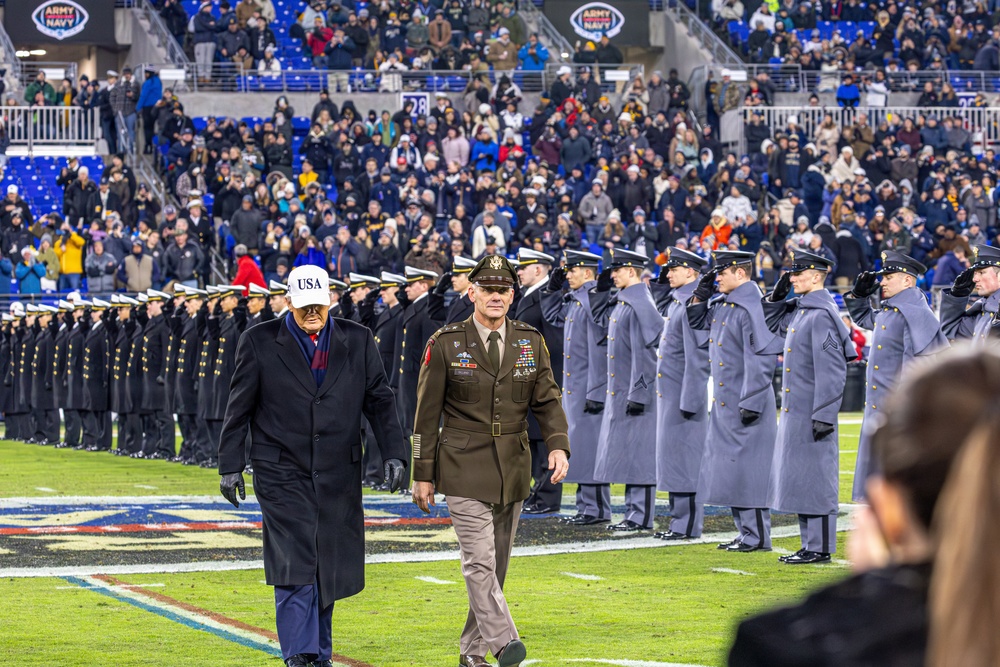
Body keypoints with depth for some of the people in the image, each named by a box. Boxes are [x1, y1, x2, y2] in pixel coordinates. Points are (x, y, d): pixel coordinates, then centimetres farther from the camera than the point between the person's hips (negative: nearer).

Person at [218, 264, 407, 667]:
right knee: (295, 564, -11)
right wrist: (230, 465, 1)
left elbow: (379, 401, 7)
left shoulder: (357, 341, 6)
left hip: (338, 476, 3)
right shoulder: (260, 342, 0)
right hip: (282, 472, -3)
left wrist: (393, 453, -3)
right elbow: (239, 408, 3)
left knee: (329, 568, 7)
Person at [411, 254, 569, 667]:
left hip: (513, 470, 4)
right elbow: (427, 412, 0)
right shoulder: (445, 344, -3)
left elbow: (547, 401, 7)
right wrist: (422, 474, 0)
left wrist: (558, 445, -12)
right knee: (479, 562, -15)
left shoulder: (531, 342, 6)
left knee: (497, 564, 9)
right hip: (464, 469, -4)